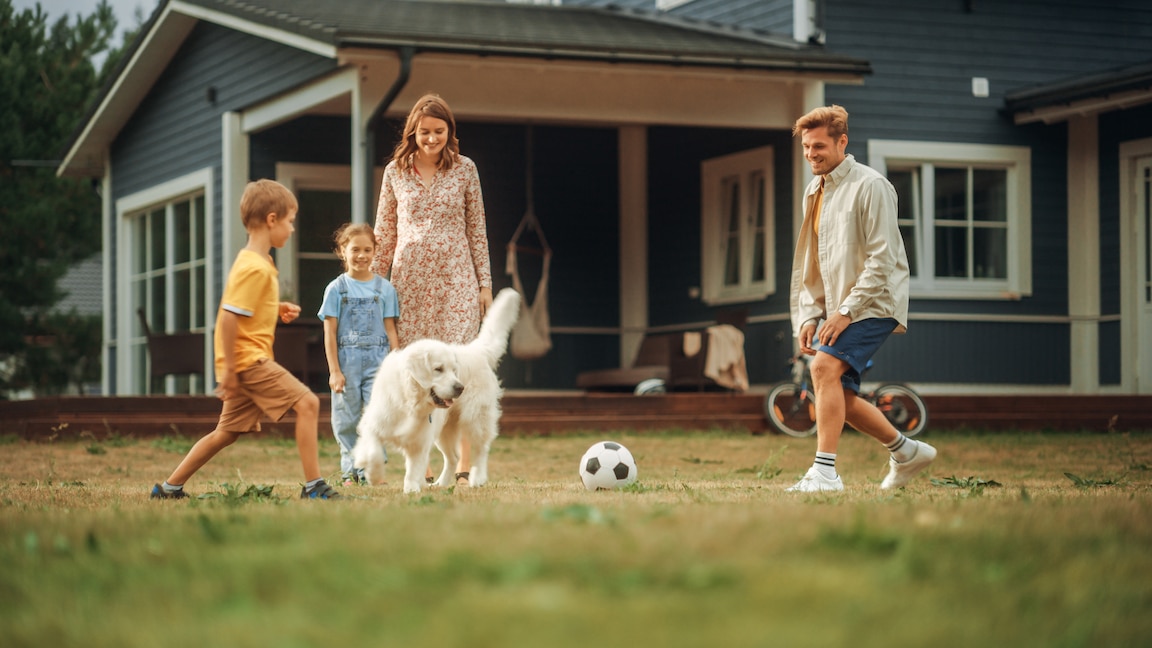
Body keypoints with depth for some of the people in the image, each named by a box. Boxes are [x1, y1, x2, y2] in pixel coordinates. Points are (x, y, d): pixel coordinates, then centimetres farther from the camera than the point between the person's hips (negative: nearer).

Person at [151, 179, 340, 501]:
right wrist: (229, 368, -21)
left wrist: (277, 309, 13)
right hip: (249, 357, -10)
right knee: (307, 403, -12)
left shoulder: (252, 260, 16)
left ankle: (170, 487, 21)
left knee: (228, 432, 15)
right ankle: (313, 486, -13)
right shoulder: (255, 268, -17)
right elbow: (229, 316, -22)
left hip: (246, 362, 10)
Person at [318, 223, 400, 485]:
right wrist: (334, 370, -5)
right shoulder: (336, 289, 2)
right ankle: (350, 470, 14)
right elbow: (330, 333, 0)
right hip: (346, 362, 0)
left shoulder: (384, 288, 5)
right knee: (346, 420, 4)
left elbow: (390, 330, 7)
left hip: (378, 361, 0)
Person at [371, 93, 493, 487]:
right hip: (409, 280, 1)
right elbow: (385, 233, 11)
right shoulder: (395, 172, 6)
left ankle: (463, 468, -9)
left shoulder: (464, 170, 5)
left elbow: (477, 229, 8)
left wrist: (485, 282, 4)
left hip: (456, 279, -1)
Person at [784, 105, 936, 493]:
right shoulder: (814, 193, 14)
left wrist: (846, 311, -20)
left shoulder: (870, 186, -11)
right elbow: (809, 264, 17)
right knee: (840, 397, 6)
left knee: (825, 366, -26)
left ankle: (825, 471, -26)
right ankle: (906, 452, 26)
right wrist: (808, 316, 4)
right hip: (839, 310, 9)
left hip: (874, 304, -9)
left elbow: (882, 260, -17)